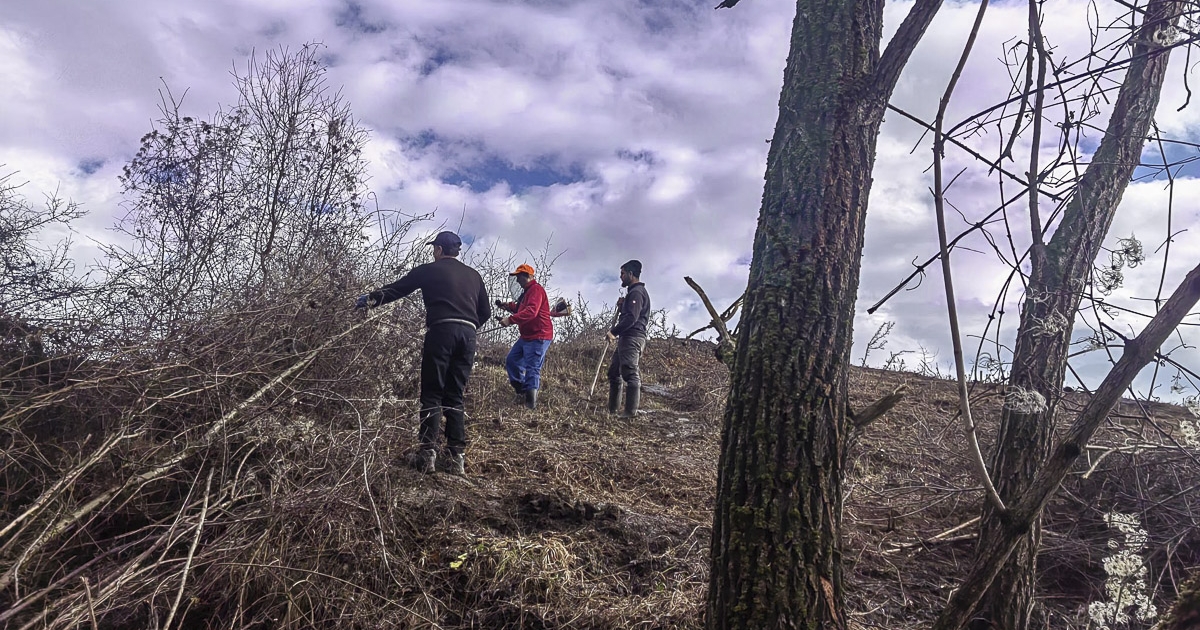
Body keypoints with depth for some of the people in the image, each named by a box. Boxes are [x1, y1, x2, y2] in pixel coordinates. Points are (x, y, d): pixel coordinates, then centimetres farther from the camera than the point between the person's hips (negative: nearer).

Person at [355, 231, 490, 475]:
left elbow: (396, 289, 14)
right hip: (468, 335, 4)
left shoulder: (430, 270, 9)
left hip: (441, 331, -4)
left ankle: (428, 454, -7)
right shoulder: (473, 275, 20)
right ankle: (456, 457, 2)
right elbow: (485, 311, 20)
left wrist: (370, 299, 27)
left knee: (432, 395, 0)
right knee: (455, 397, 8)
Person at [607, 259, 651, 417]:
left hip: (632, 338, -11)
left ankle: (631, 412, -15)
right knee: (614, 372, 14)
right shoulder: (634, 292, 23)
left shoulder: (637, 292, -10)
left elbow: (631, 318, -21)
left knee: (630, 373, -13)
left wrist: (613, 331, -16)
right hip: (627, 338, 11)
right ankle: (612, 409, 19)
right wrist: (622, 306, 10)